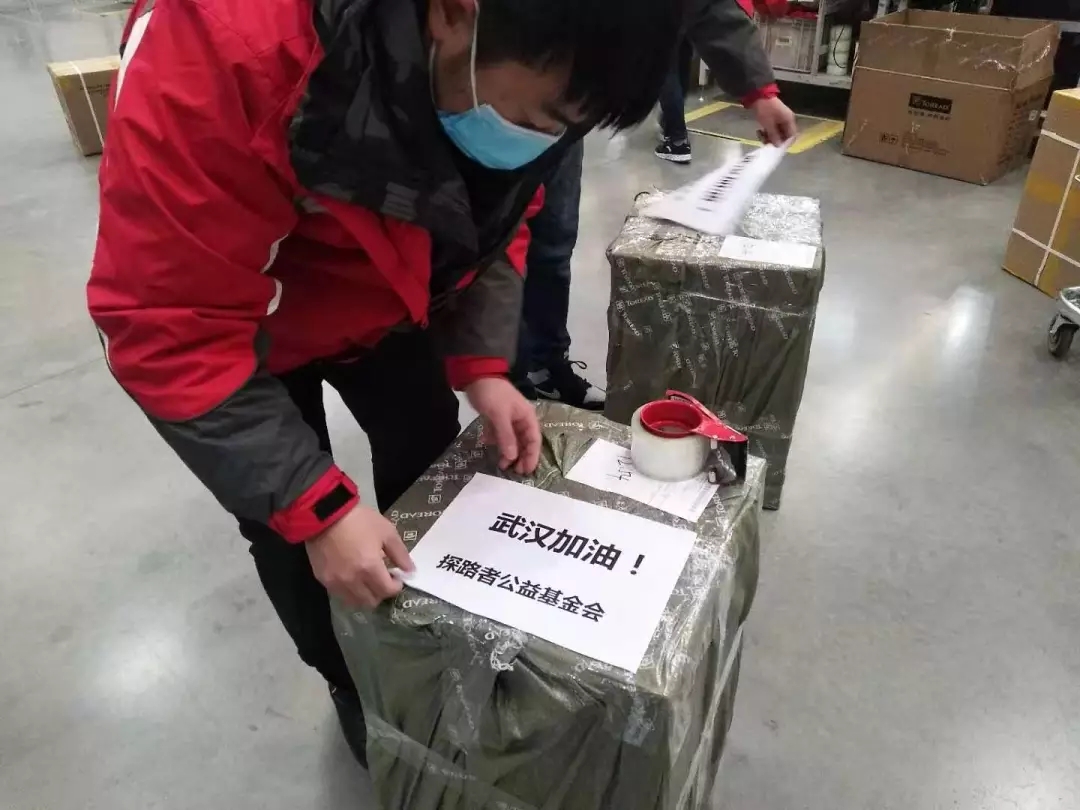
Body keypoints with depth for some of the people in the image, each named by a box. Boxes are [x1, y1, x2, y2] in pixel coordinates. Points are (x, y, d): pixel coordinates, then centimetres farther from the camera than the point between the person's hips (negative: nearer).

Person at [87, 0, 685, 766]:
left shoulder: (512, 79, -22)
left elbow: (495, 224, -4)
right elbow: (173, 326, -36)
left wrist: (483, 367, -17)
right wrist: (316, 507, -36)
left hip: (381, 306, 5)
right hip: (236, 321, -4)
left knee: (430, 465, 9)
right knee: (290, 523, 3)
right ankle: (352, 685, 34)